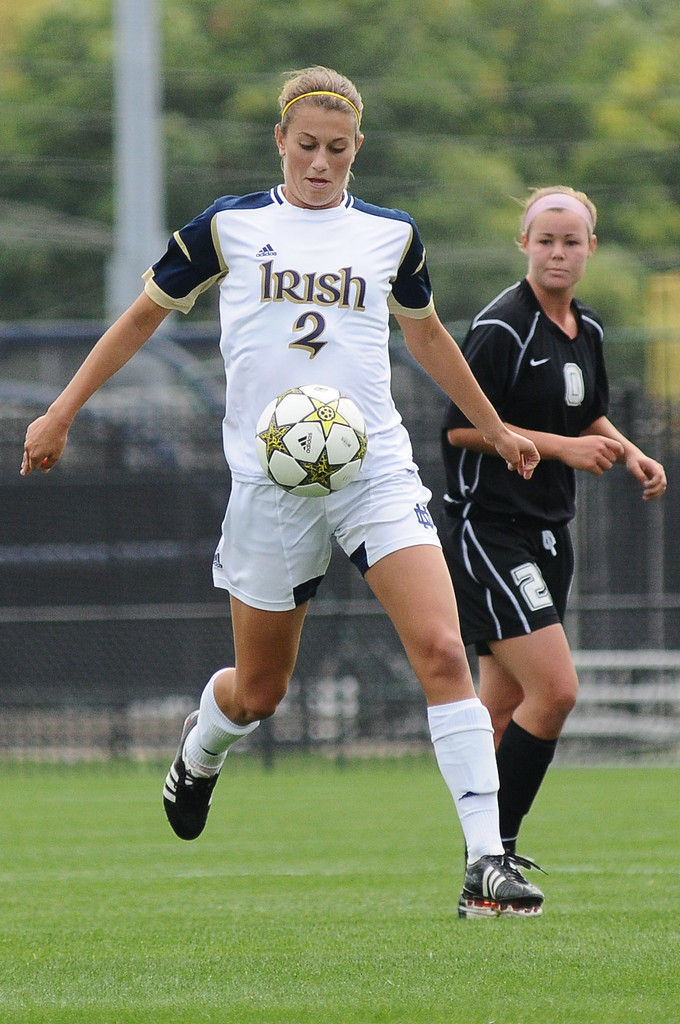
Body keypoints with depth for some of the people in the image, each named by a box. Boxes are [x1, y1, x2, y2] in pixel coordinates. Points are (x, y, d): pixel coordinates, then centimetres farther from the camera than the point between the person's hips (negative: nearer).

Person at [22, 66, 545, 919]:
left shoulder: (389, 235, 8)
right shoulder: (228, 226, 2)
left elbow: (425, 333, 26)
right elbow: (146, 313, 13)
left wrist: (494, 427, 34)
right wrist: (61, 413, 11)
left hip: (377, 471, 1)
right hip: (269, 486, -1)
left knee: (442, 649, -18)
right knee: (258, 691, 9)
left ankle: (487, 862, -18)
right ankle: (202, 746, 48)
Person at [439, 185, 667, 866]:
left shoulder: (586, 330, 11)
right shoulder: (502, 328, -14)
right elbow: (462, 427, -16)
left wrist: (628, 454, 8)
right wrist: (562, 446, -19)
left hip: (547, 536, 8)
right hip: (487, 528, -8)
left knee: (504, 708, 9)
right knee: (555, 688, -17)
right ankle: (494, 854, -9)